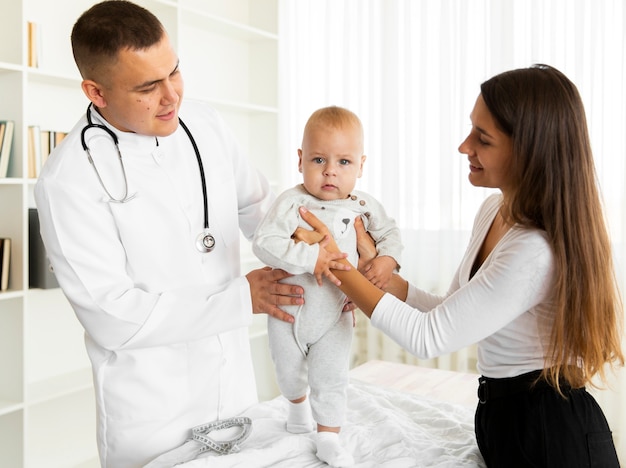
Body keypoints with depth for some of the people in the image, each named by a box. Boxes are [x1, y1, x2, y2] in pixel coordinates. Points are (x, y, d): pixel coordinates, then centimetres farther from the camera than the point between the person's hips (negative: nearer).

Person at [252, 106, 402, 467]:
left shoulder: (365, 207, -10)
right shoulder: (292, 203, -22)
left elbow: (390, 232, 4)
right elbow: (264, 242, -29)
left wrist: (387, 260, -17)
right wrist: (311, 258, -38)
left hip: (335, 315, 1)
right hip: (288, 310, 0)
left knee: (332, 379, 8)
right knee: (289, 372, 22)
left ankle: (329, 439, 26)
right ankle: (298, 402, 54)